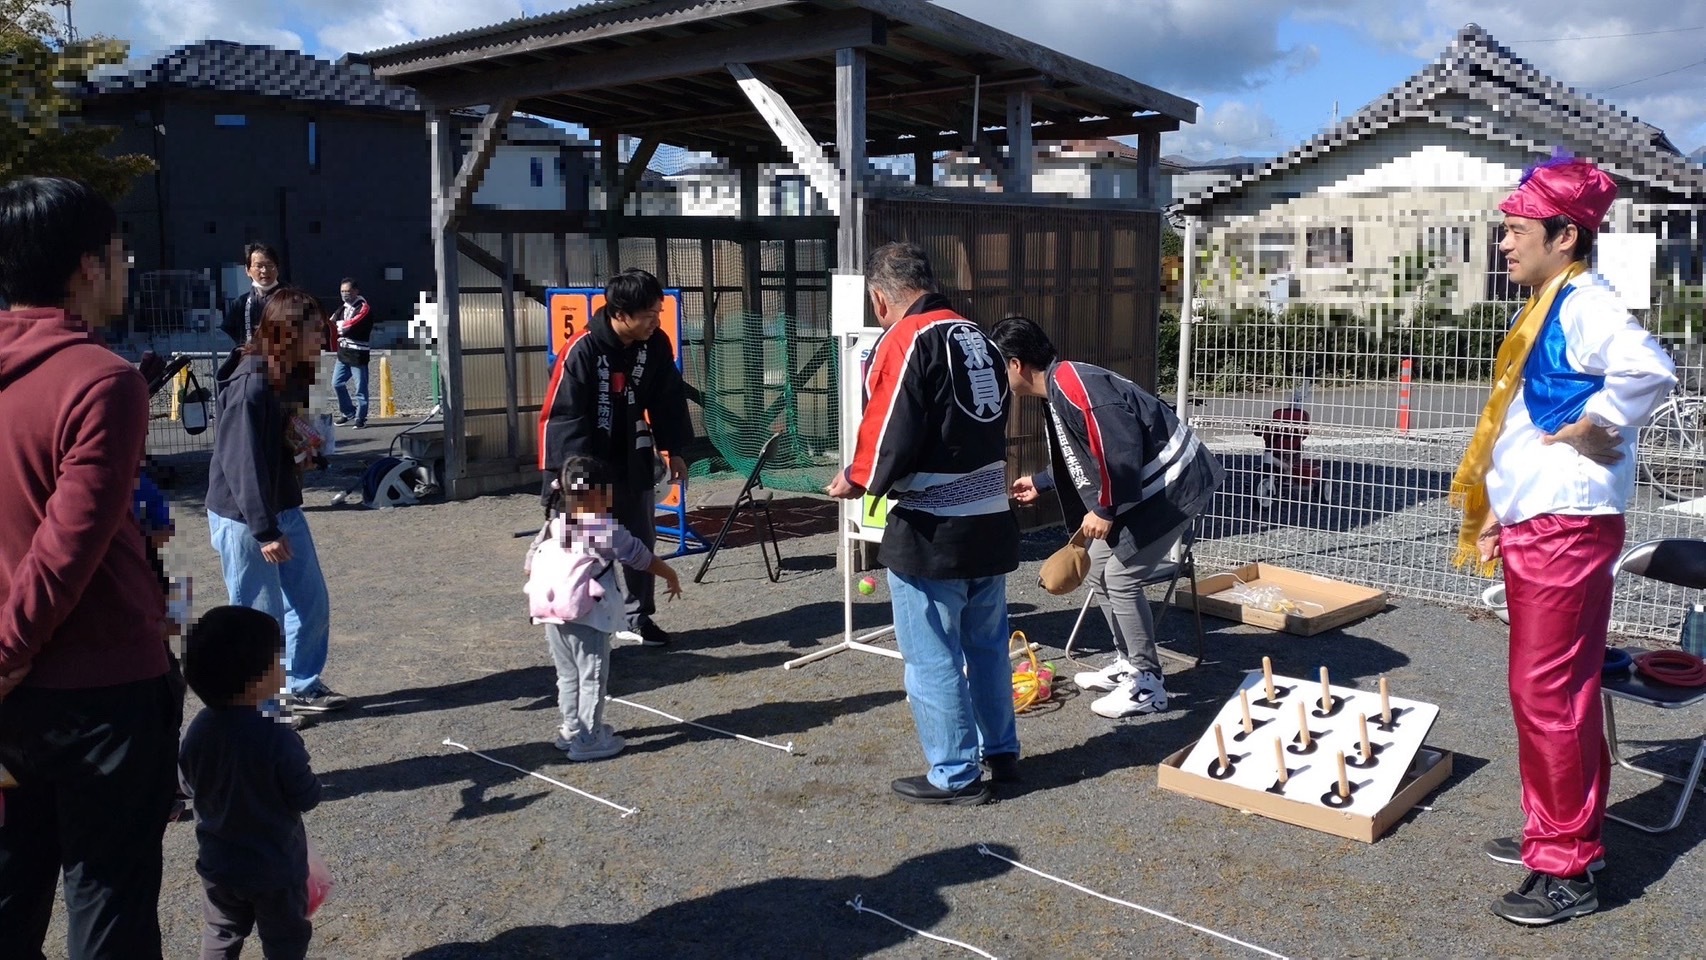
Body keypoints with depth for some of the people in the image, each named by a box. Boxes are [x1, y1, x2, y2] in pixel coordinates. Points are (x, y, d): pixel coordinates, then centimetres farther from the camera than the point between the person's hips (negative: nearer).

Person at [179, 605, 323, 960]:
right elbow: (305, 798, -20)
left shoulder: (199, 730, -11)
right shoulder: (278, 738, -29)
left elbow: (190, 786, 4)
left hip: (217, 862, 5)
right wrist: (309, 778, -1)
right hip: (275, 865, -5)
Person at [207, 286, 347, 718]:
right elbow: (241, 462, -24)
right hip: (244, 518, -9)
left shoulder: (288, 378, 7)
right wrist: (264, 531, -23)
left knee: (311, 603, 14)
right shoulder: (250, 384, -22)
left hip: (284, 508, 9)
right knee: (260, 616, 2)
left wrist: (306, 445, 2)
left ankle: (304, 686, 30)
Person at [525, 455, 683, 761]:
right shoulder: (604, 529, -10)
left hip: (548, 609, 7)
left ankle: (571, 730, 29)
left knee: (568, 674, 19)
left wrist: (537, 593, 29)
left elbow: (531, 562, 15)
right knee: (592, 677, 3)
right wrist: (670, 575, 12)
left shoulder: (552, 525, 10)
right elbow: (640, 557, -2)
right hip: (584, 614, -7)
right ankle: (589, 739, 8)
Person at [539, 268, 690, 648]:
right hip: (585, 460, -5)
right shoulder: (583, 350, -24)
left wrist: (674, 451, 6)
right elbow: (563, 414, -22)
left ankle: (638, 618, 25)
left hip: (633, 458, 6)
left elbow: (668, 399, 5)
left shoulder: (656, 344, -8)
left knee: (642, 538, 11)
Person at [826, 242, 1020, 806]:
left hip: (931, 533, -8)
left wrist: (857, 480, -1)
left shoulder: (904, 341, -13)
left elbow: (890, 437, -18)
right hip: (992, 523, 8)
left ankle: (956, 775, 13)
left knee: (932, 659, 4)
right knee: (988, 645, 21)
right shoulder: (979, 339, 12)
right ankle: (1002, 753, 33)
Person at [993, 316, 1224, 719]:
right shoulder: (1059, 388, 11)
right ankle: (1130, 664, 26)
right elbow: (1081, 457, 24)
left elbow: (1121, 447, -29)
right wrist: (1040, 484, 35)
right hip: (1142, 488, 11)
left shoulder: (1073, 384, -22)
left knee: (1121, 577, -9)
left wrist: (1104, 510, -21)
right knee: (1097, 569, 14)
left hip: (1171, 485, -11)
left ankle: (1147, 685, 3)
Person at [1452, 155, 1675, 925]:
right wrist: (1501, 511, 18)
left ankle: (1568, 870, 6)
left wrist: (1593, 427, -21)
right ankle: (1556, 833, 31)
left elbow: (1648, 370, -36)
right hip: (1534, 523, 10)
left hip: (1566, 527, -10)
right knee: (1544, 688, 18)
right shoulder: (1544, 310, 15)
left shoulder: (1583, 305, -15)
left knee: (1549, 691, -4)